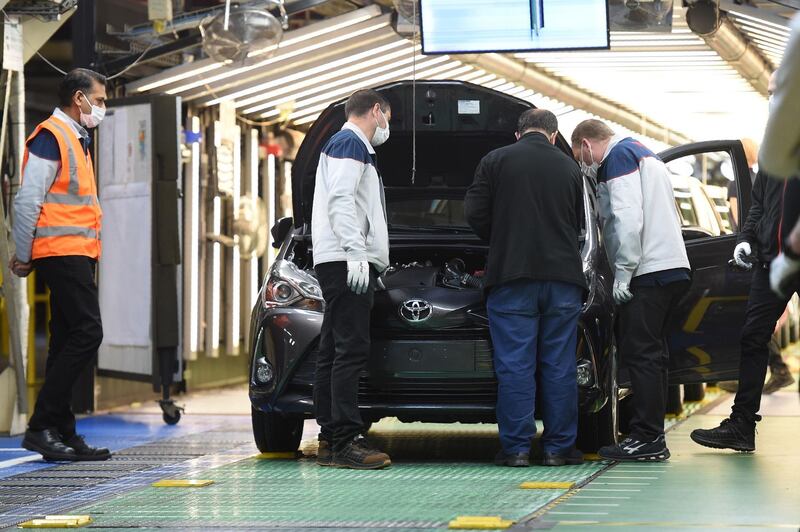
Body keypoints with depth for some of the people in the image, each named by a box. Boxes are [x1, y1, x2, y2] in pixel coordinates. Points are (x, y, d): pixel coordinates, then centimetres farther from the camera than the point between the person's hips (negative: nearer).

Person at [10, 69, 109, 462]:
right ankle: (42, 426, -14)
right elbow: (28, 200, -14)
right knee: (87, 332, -15)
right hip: (63, 251, -10)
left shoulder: (76, 140, 22)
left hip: (77, 253, 10)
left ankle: (62, 433, 10)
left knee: (68, 340, 8)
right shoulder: (51, 136, -9)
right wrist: (24, 256, -12)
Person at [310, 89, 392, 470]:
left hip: (342, 265, 11)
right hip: (345, 262, -11)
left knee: (335, 351, 8)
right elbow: (340, 200, -17)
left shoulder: (346, 145, 28)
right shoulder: (350, 143, -4)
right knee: (351, 349, -15)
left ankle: (330, 441, 9)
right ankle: (345, 442, -19)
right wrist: (356, 252, -25)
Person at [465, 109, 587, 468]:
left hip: (512, 278, -2)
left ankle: (516, 448, -3)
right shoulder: (569, 168, 11)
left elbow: (475, 212, -2)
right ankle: (559, 448, 8)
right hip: (563, 277, 2)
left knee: (515, 366, -1)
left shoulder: (495, 162, 1)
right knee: (559, 366, 7)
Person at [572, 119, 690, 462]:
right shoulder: (644, 155, 28)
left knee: (639, 354, -9)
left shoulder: (618, 157, -3)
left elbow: (627, 218, -15)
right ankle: (652, 438, 12)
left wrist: (622, 273, -16)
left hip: (648, 272, -10)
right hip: (674, 268, 10)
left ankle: (647, 439, -10)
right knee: (651, 354, 11)